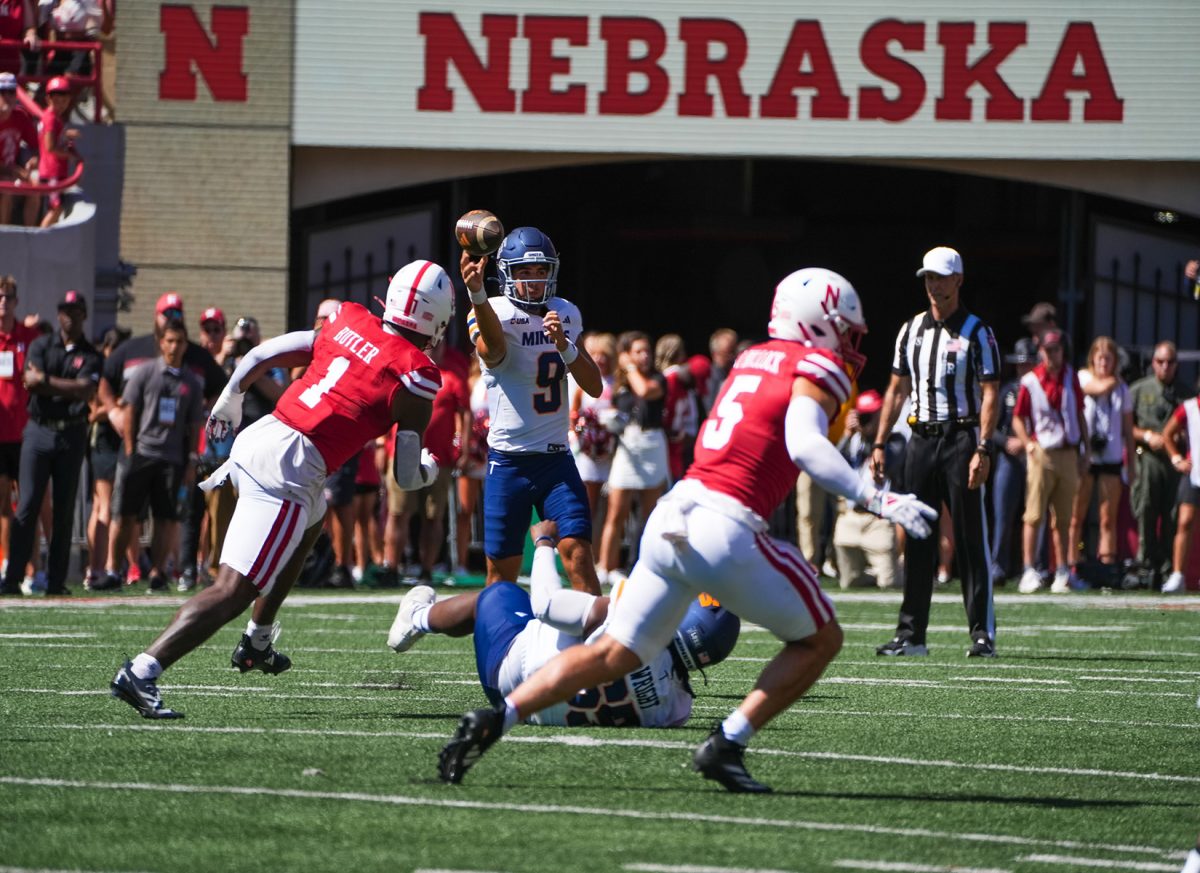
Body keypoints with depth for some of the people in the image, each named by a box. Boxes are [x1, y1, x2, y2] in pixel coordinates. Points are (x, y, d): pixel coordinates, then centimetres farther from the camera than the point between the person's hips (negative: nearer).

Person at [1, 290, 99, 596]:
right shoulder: (41, 346, 7)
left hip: (72, 435, 1)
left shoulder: (91, 355, 6)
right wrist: (69, 388, -11)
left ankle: (56, 580, 8)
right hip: (39, 431, -1)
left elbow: (85, 391, -9)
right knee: (27, 505, -8)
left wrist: (46, 380, -11)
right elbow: (31, 381, -7)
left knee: (64, 509, 3)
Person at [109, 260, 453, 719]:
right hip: (288, 471, -8)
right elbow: (404, 477, -1)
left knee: (310, 525, 37)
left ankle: (257, 643, 41)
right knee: (234, 592, -9)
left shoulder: (347, 323, 12)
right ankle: (141, 672, -21)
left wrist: (228, 404, 33)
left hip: (254, 439, 8)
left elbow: (259, 356, 16)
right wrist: (429, 470, 22)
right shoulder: (417, 378, -4)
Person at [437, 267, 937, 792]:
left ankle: (494, 719, 0)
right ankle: (727, 745, -1)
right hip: (724, 528, -7)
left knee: (613, 654, 12)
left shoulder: (752, 358, 21)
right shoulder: (817, 366, -1)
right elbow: (803, 444, -17)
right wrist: (876, 500, -22)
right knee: (820, 641, 10)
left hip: (671, 517, 7)